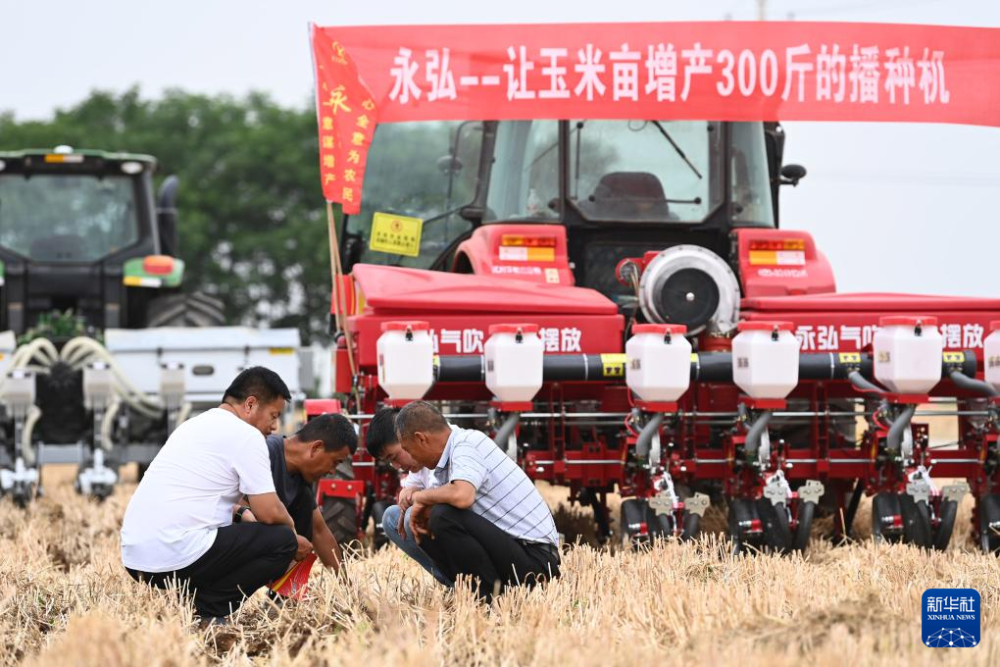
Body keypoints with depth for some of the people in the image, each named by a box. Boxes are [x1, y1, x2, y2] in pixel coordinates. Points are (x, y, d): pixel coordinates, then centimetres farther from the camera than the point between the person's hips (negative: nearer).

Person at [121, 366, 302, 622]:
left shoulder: (196, 426, 24)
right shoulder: (246, 435, -4)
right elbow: (269, 512, -6)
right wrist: (291, 531, 14)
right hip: (177, 559, -9)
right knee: (282, 540, 1)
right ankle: (208, 612, -5)